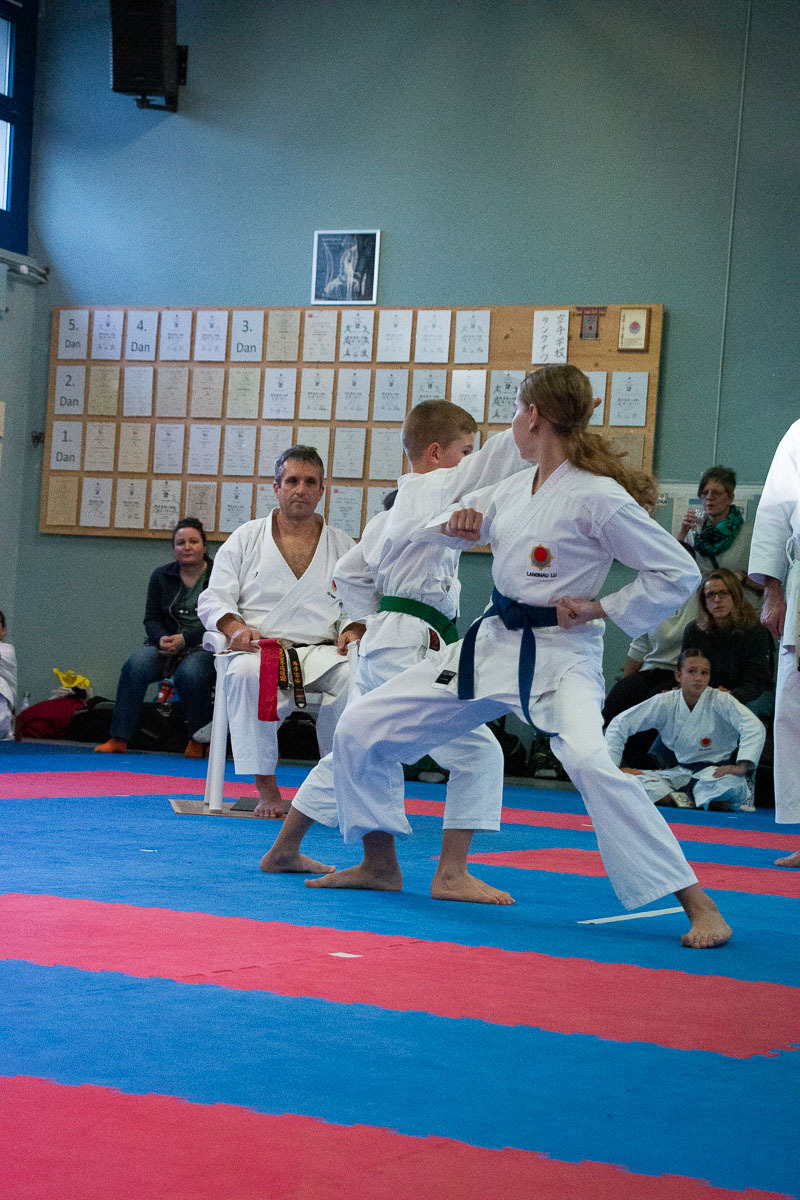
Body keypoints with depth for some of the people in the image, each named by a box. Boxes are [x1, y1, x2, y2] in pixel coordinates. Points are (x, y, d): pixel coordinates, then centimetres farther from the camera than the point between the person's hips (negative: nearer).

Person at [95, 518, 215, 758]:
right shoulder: (161, 576, 12)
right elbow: (151, 619, 10)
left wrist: (184, 639, -20)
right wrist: (161, 639, -13)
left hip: (204, 646, -3)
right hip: (165, 644, 3)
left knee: (190, 673, -36)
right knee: (136, 664, -26)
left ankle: (197, 740, -17)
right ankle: (118, 739, -28)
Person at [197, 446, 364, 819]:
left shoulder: (342, 545, 16)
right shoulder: (246, 538, 11)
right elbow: (213, 600, 7)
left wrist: (354, 630, -8)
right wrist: (236, 628, -14)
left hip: (322, 653, 1)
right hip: (259, 648, -1)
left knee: (356, 678, -33)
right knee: (247, 674, -38)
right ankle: (266, 788, -28)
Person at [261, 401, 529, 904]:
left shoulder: (392, 508, 17)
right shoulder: (436, 489, -10)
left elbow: (349, 573, 23)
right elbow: (499, 458, -17)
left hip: (383, 642, 10)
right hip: (412, 650, -10)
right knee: (477, 752, -7)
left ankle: (284, 849, 31)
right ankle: (452, 874, -6)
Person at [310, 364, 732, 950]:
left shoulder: (597, 497, -15)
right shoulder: (516, 488, 8)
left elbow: (678, 572, -13)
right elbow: (435, 529, 21)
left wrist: (600, 608, -14)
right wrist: (456, 523, -2)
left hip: (558, 654, -8)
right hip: (491, 644, 8)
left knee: (592, 763, -34)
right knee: (361, 728, 6)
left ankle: (700, 906, -24)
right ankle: (380, 864, 26)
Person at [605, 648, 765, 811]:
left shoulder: (721, 701, -11)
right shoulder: (665, 703, -2)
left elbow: (754, 727, -25)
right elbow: (619, 725, 0)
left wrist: (742, 767, -38)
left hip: (716, 771, -4)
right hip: (682, 772, 4)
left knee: (730, 783, -40)